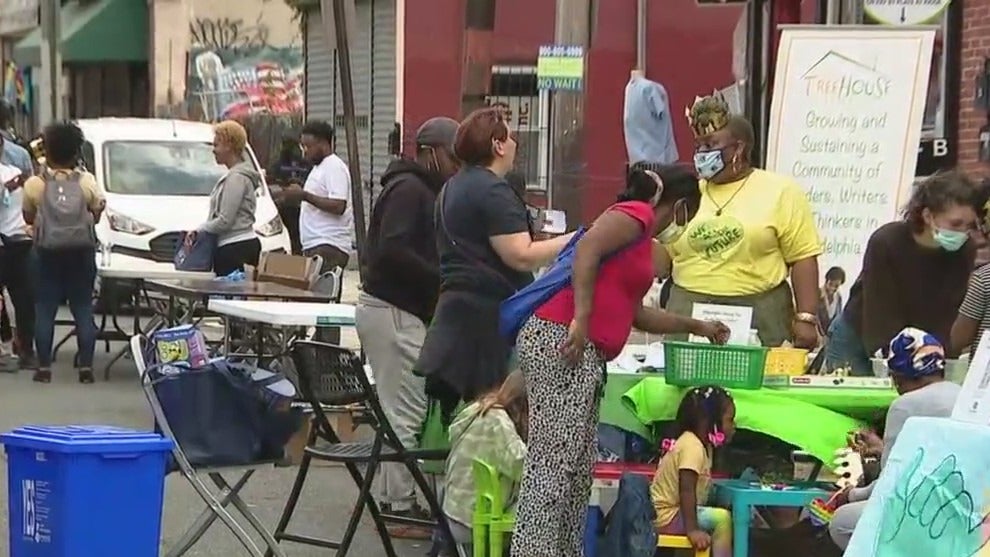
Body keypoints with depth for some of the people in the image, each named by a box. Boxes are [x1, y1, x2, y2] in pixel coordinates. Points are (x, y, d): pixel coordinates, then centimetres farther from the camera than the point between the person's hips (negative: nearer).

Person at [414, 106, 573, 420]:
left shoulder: (453, 188, 19)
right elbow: (522, 256, -19)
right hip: (489, 312, -10)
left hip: (456, 307, 10)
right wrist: (573, 241, -13)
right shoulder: (493, 191, -13)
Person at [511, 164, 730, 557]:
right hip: (561, 343, -10)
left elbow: (633, 312, 38)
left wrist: (695, 326, 47)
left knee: (578, 467, 8)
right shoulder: (637, 215, -1)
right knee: (554, 462, -14)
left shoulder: (640, 234, 28)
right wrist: (580, 320, -25)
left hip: (583, 353, 10)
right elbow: (587, 248, -19)